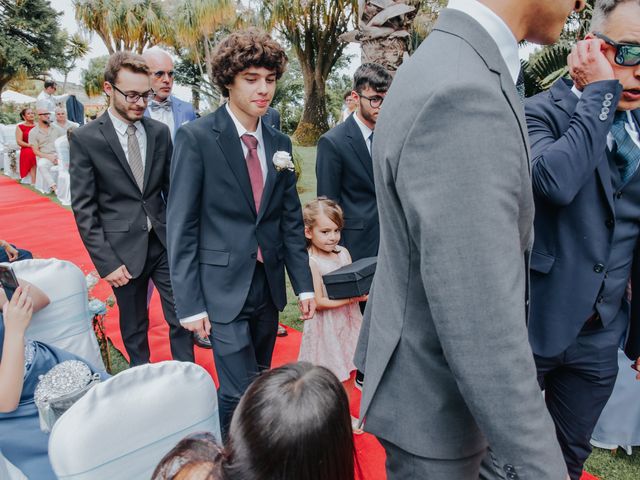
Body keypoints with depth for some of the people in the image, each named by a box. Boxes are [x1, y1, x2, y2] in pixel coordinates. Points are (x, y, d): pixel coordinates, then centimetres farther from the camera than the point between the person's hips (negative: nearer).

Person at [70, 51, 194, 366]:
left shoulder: (160, 132, 3)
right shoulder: (85, 138, -7)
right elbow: (83, 208, -7)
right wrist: (106, 261, -11)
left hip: (165, 242, 3)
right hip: (124, 249, -2)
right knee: (134, 326, 14)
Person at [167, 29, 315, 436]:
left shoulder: (280, 143, 7)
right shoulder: (196, 138, -9)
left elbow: (292, 220, 10)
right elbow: (181, 226, -10)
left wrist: (304, 283, 6)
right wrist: (189, 302, -11)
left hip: (269, 285, 5)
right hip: (224, 287, -5)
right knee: (240, 393, -3)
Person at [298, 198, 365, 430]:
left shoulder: (343, 253, 1)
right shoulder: (310, 262, -18)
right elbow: (319, 302, -19)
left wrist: (363, 292, -12)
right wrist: (353, 299, -21)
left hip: (348, 321, 6)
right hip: (326, 326, -6)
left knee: (348, 372, 17)